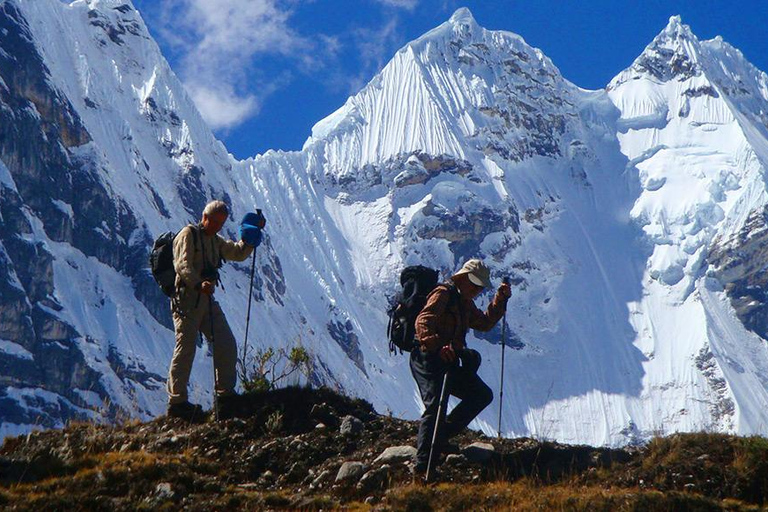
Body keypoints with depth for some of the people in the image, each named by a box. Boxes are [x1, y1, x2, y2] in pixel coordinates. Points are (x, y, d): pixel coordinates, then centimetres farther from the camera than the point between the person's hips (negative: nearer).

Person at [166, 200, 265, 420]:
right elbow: (182, 265, -19)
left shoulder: (215, 241, 22)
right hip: (187, 299, -8)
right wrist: (199, 284, -36)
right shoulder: (188, 235, -5)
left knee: (227, 344, 3)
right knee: (186, 349, -7)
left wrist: (253, 233, 14)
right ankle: (177, 402, -3)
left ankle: (225, 396, 11)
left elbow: (238, 253, 27)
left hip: (207, 299, 8)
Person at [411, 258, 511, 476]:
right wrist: (438, 346, -37)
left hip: (449, 362, 10)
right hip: (429, 360, -9)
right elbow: (423, 322, -22)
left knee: (483, 395, 7)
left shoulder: (465, 303, 21)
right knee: (435, 406, -21)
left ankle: (441, 436, 7)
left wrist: (501, 298, 21)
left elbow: (485, 323, 31)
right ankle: (422, 464, -21)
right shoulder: (444, 293, -9)